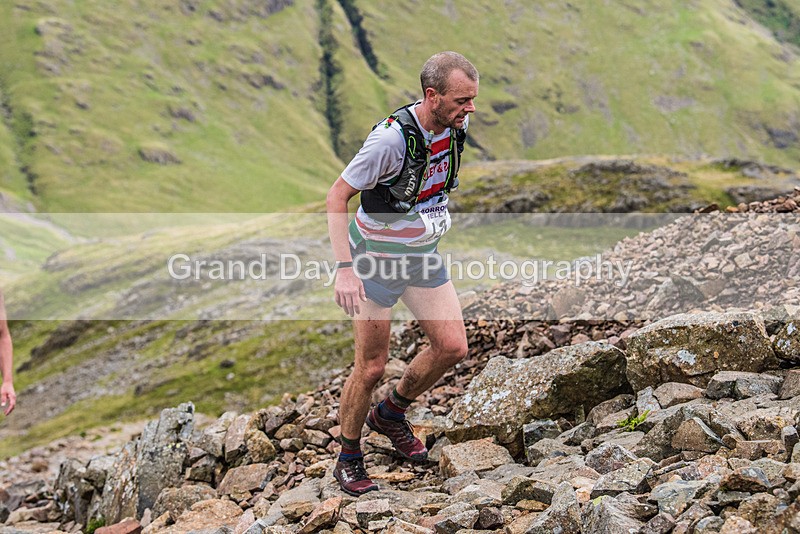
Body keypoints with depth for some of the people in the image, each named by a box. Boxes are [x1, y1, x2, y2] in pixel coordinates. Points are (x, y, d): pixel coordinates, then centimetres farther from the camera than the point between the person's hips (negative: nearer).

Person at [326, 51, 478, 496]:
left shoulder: (455, 126, -7)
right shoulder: (391, 139, -28)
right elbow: (337, 196, -22)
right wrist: (344, 268, -28)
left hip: (423, 255, 7)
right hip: (376, 259, -6)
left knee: (453, 347, 0)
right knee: (372, 367, -1)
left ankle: (392, 414, 25)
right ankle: (349, 456, 21)